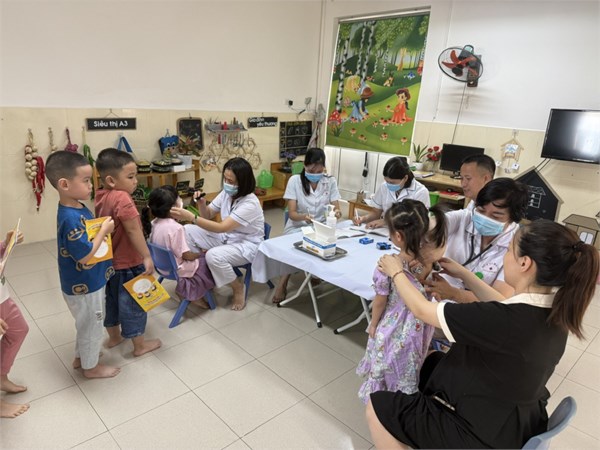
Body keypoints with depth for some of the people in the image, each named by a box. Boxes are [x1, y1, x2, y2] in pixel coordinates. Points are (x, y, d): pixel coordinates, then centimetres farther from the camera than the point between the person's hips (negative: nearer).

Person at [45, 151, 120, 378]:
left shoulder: (77, 208, 0)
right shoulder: (71, 218, -31)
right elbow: (85, 255, -29)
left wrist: (102, 229, -1)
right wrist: (104, 230, -21)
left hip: (85, 282, 9)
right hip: (84, 286, -9)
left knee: (86, 325, 28)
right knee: (92, 327, 12)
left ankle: (81, 357, 48)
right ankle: (91, 367, 33)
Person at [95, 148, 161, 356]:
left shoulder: (101, 196, 1)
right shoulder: (122, 198, -26)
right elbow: (133, 230, -27)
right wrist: (147, 257, -22)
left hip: (109, 261, 9)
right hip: (127, 263, -8)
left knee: (112, 299, 22)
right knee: (133, 303, 6)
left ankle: (114, 336, 40)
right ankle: (140, 345, 20)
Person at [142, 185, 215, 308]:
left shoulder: (153, 224, -5)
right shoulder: (175, 227, -29)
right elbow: (187, 255, -23)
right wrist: (201, 254, -3)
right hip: (176, 268, -8)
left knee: (199, 256, 24)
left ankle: (185, 287, 19)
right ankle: (193, 293, 9)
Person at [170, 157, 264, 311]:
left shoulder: (250, 204, -29)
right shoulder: (226, 193, -6)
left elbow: (221, 227, -35)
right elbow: (208, 215, 4)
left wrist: (191, 217, -41)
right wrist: (201, 203, -19)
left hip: (246, 244, -8)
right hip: (226, 237, 8)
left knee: (213, 256, -34)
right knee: (187, 231, -6)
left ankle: (238, 288, -6)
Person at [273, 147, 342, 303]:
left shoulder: (330, 182, 0)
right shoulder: (295, 180, -6)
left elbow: (336, 209, -4)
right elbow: (292, 214, -11)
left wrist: (336, 213, -29)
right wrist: (303, 217, -34)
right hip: (297, 228, -2)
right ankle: (283, 283, -13)